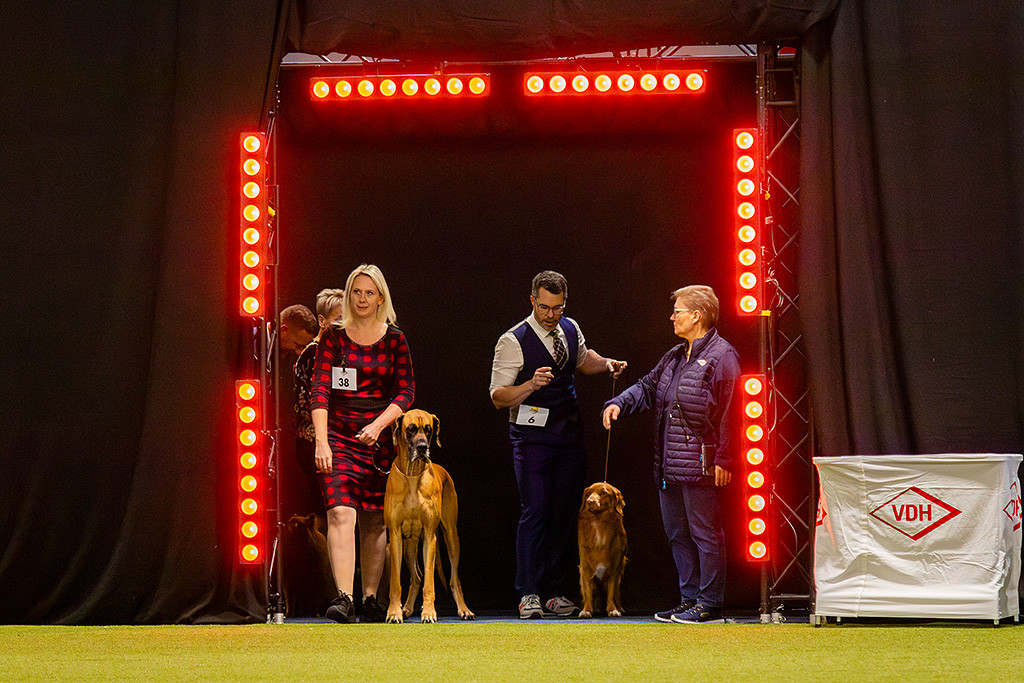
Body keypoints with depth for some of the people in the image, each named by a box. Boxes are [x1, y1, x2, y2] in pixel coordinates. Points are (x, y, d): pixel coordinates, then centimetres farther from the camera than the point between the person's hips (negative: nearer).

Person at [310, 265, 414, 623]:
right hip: (339, 437, -2)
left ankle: (370, 597, 17)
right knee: (341, 512, -17)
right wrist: (321, 442, -16)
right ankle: (343, 597, -26)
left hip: (381, 438, 2)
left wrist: (378, 425, -14)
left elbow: (406, 392, 3)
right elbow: (320, 390, -5)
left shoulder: (394, 340, 6)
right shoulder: (333, 336, 2)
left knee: (374, 521, 7)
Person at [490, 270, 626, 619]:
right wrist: (531, 384, -27)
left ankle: (558, 593, 11)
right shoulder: (513, 341, -10)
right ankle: (529, 595, -6)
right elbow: (498, 396, -11)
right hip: (532, 437, -5)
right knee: (535, 513, -11)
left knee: (566, 515, 5)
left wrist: (606, 364, 10)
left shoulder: (570, 329, 8)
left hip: (570, 436, 6)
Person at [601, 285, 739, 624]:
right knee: (677, 533, 13)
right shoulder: (675, 357, 17)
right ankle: (690, 599, 21)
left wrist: (723, 459, -19)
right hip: (670, 464, 10)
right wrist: (618, 404, 6)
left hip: (700, 464, -10)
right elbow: (648, 387, 24)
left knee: (705, 533, -4)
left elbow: (729, 414, -15)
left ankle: (710, 604, 1)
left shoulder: (720, 355, -11)